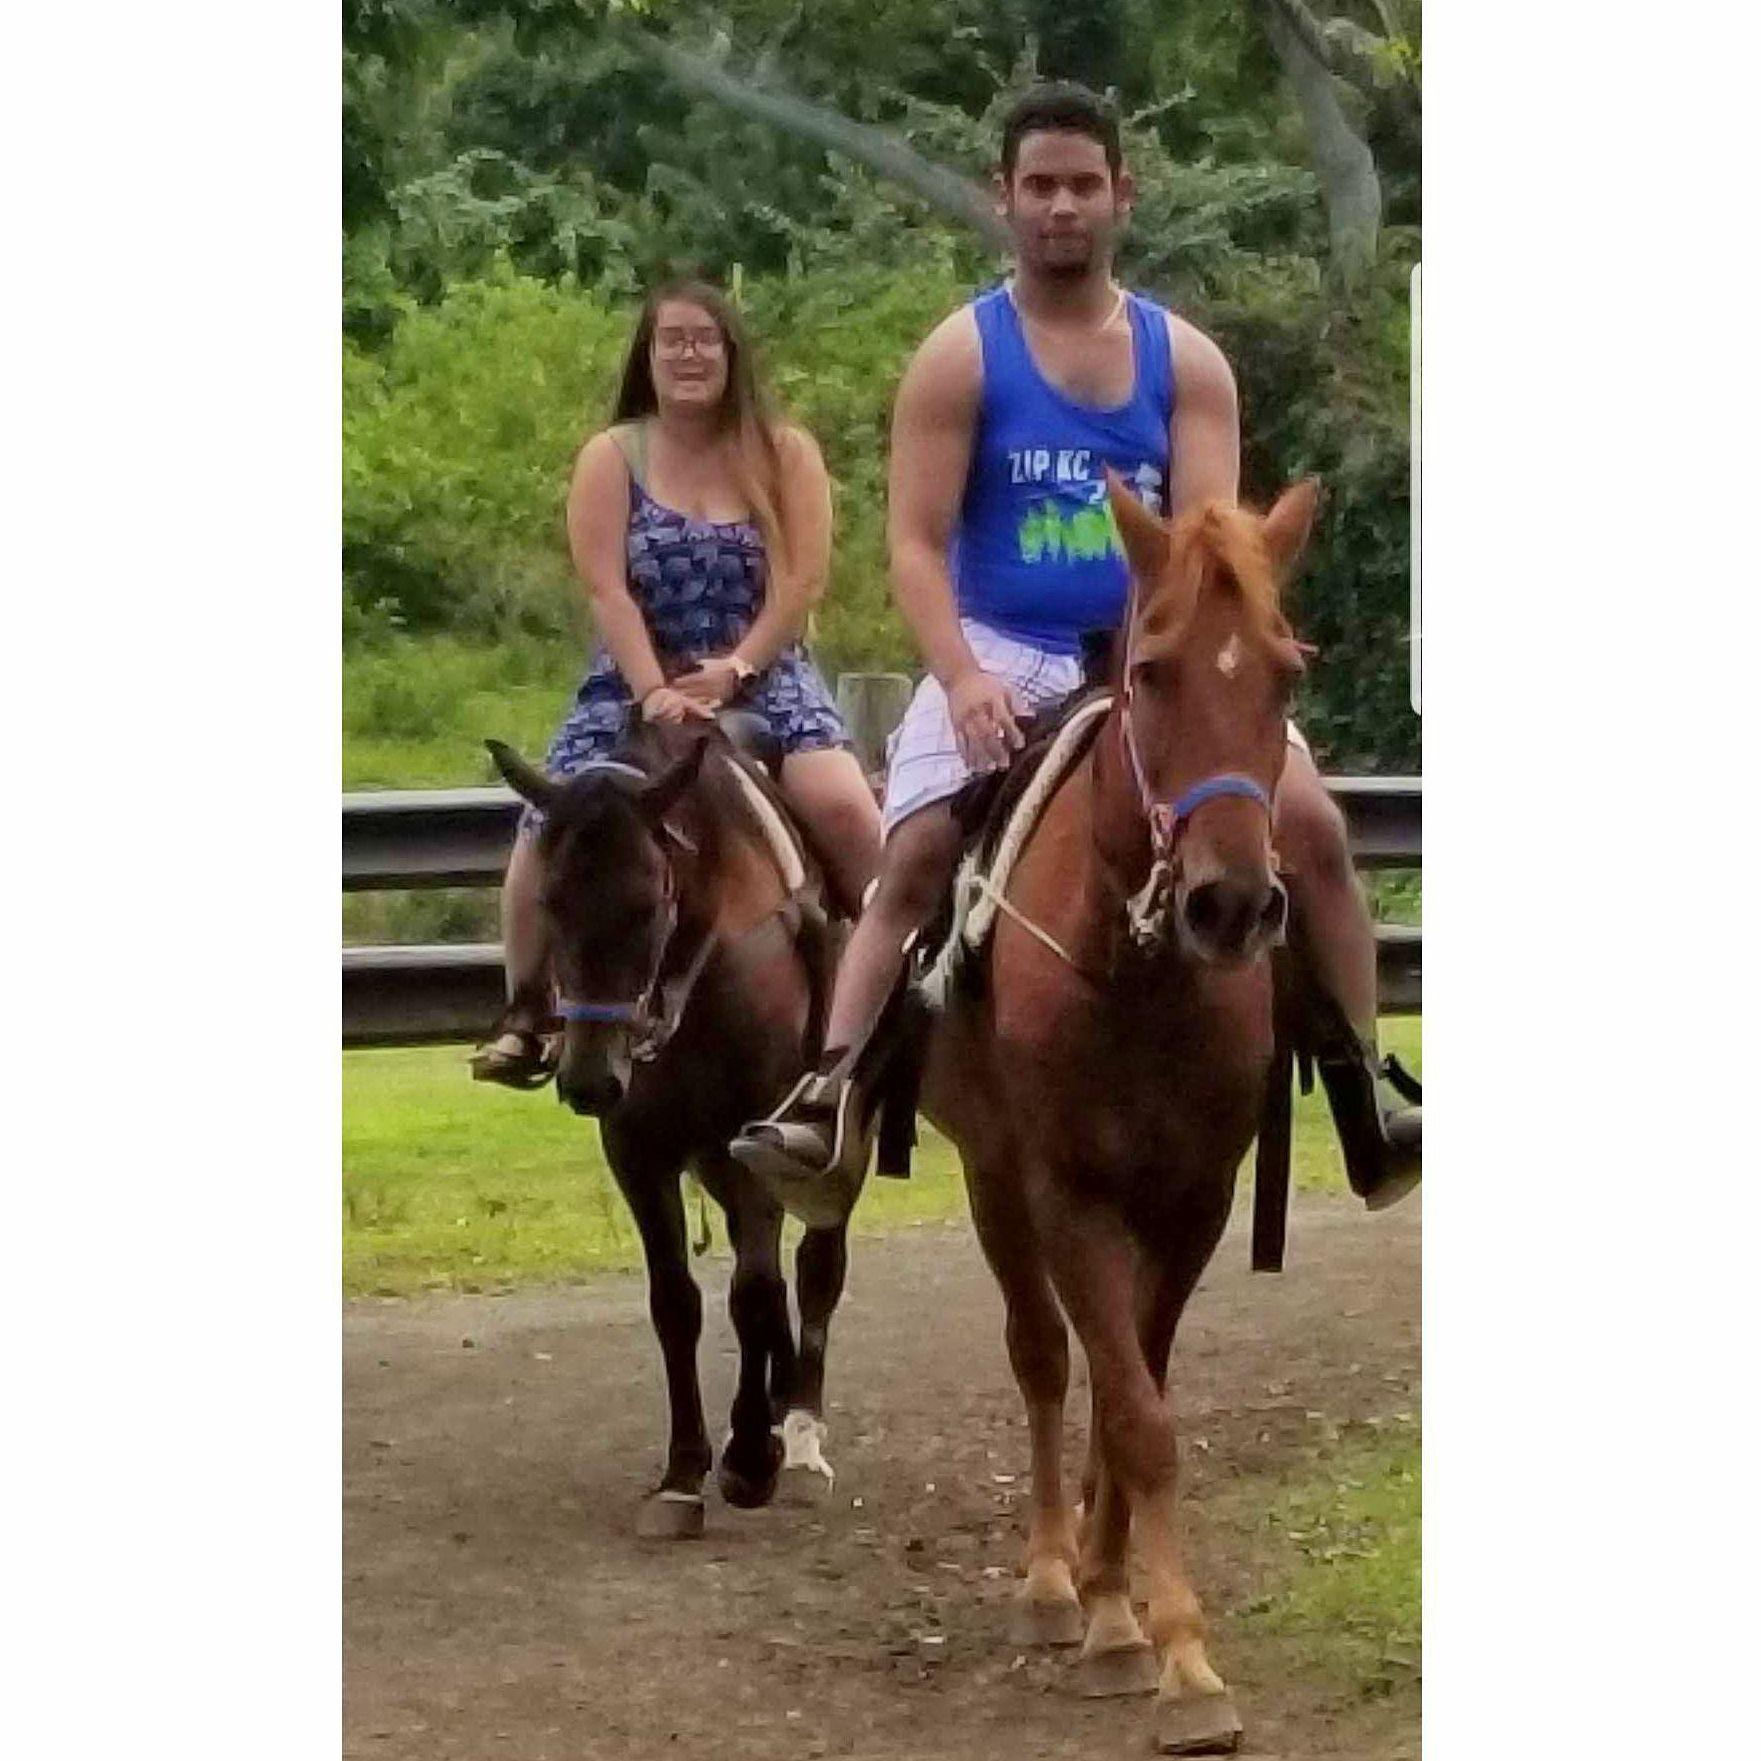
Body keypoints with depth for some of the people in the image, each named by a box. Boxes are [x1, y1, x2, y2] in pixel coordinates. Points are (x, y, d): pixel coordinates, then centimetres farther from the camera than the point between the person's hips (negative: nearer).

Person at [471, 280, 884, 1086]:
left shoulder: (786, 454, 3)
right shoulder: (610, 459, 2)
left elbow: (803, 579, -5)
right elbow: (606, 589, -7)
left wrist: (735, 670, -17)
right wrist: (655, 693, -20)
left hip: (762, 678, -1)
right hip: (639, 684, 1)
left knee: (841, 801, -27)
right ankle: (525, 1008, 3)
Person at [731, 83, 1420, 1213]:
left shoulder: (1186, 361, 6)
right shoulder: (961, 359, -1)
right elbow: (917, 545, -8)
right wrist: (964, 679, -25)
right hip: (1004, 656, -2)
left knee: (1311, 823, -14)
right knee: (913, 863, -19)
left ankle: (1366, 1101, -6)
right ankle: (834, 1112, -21)